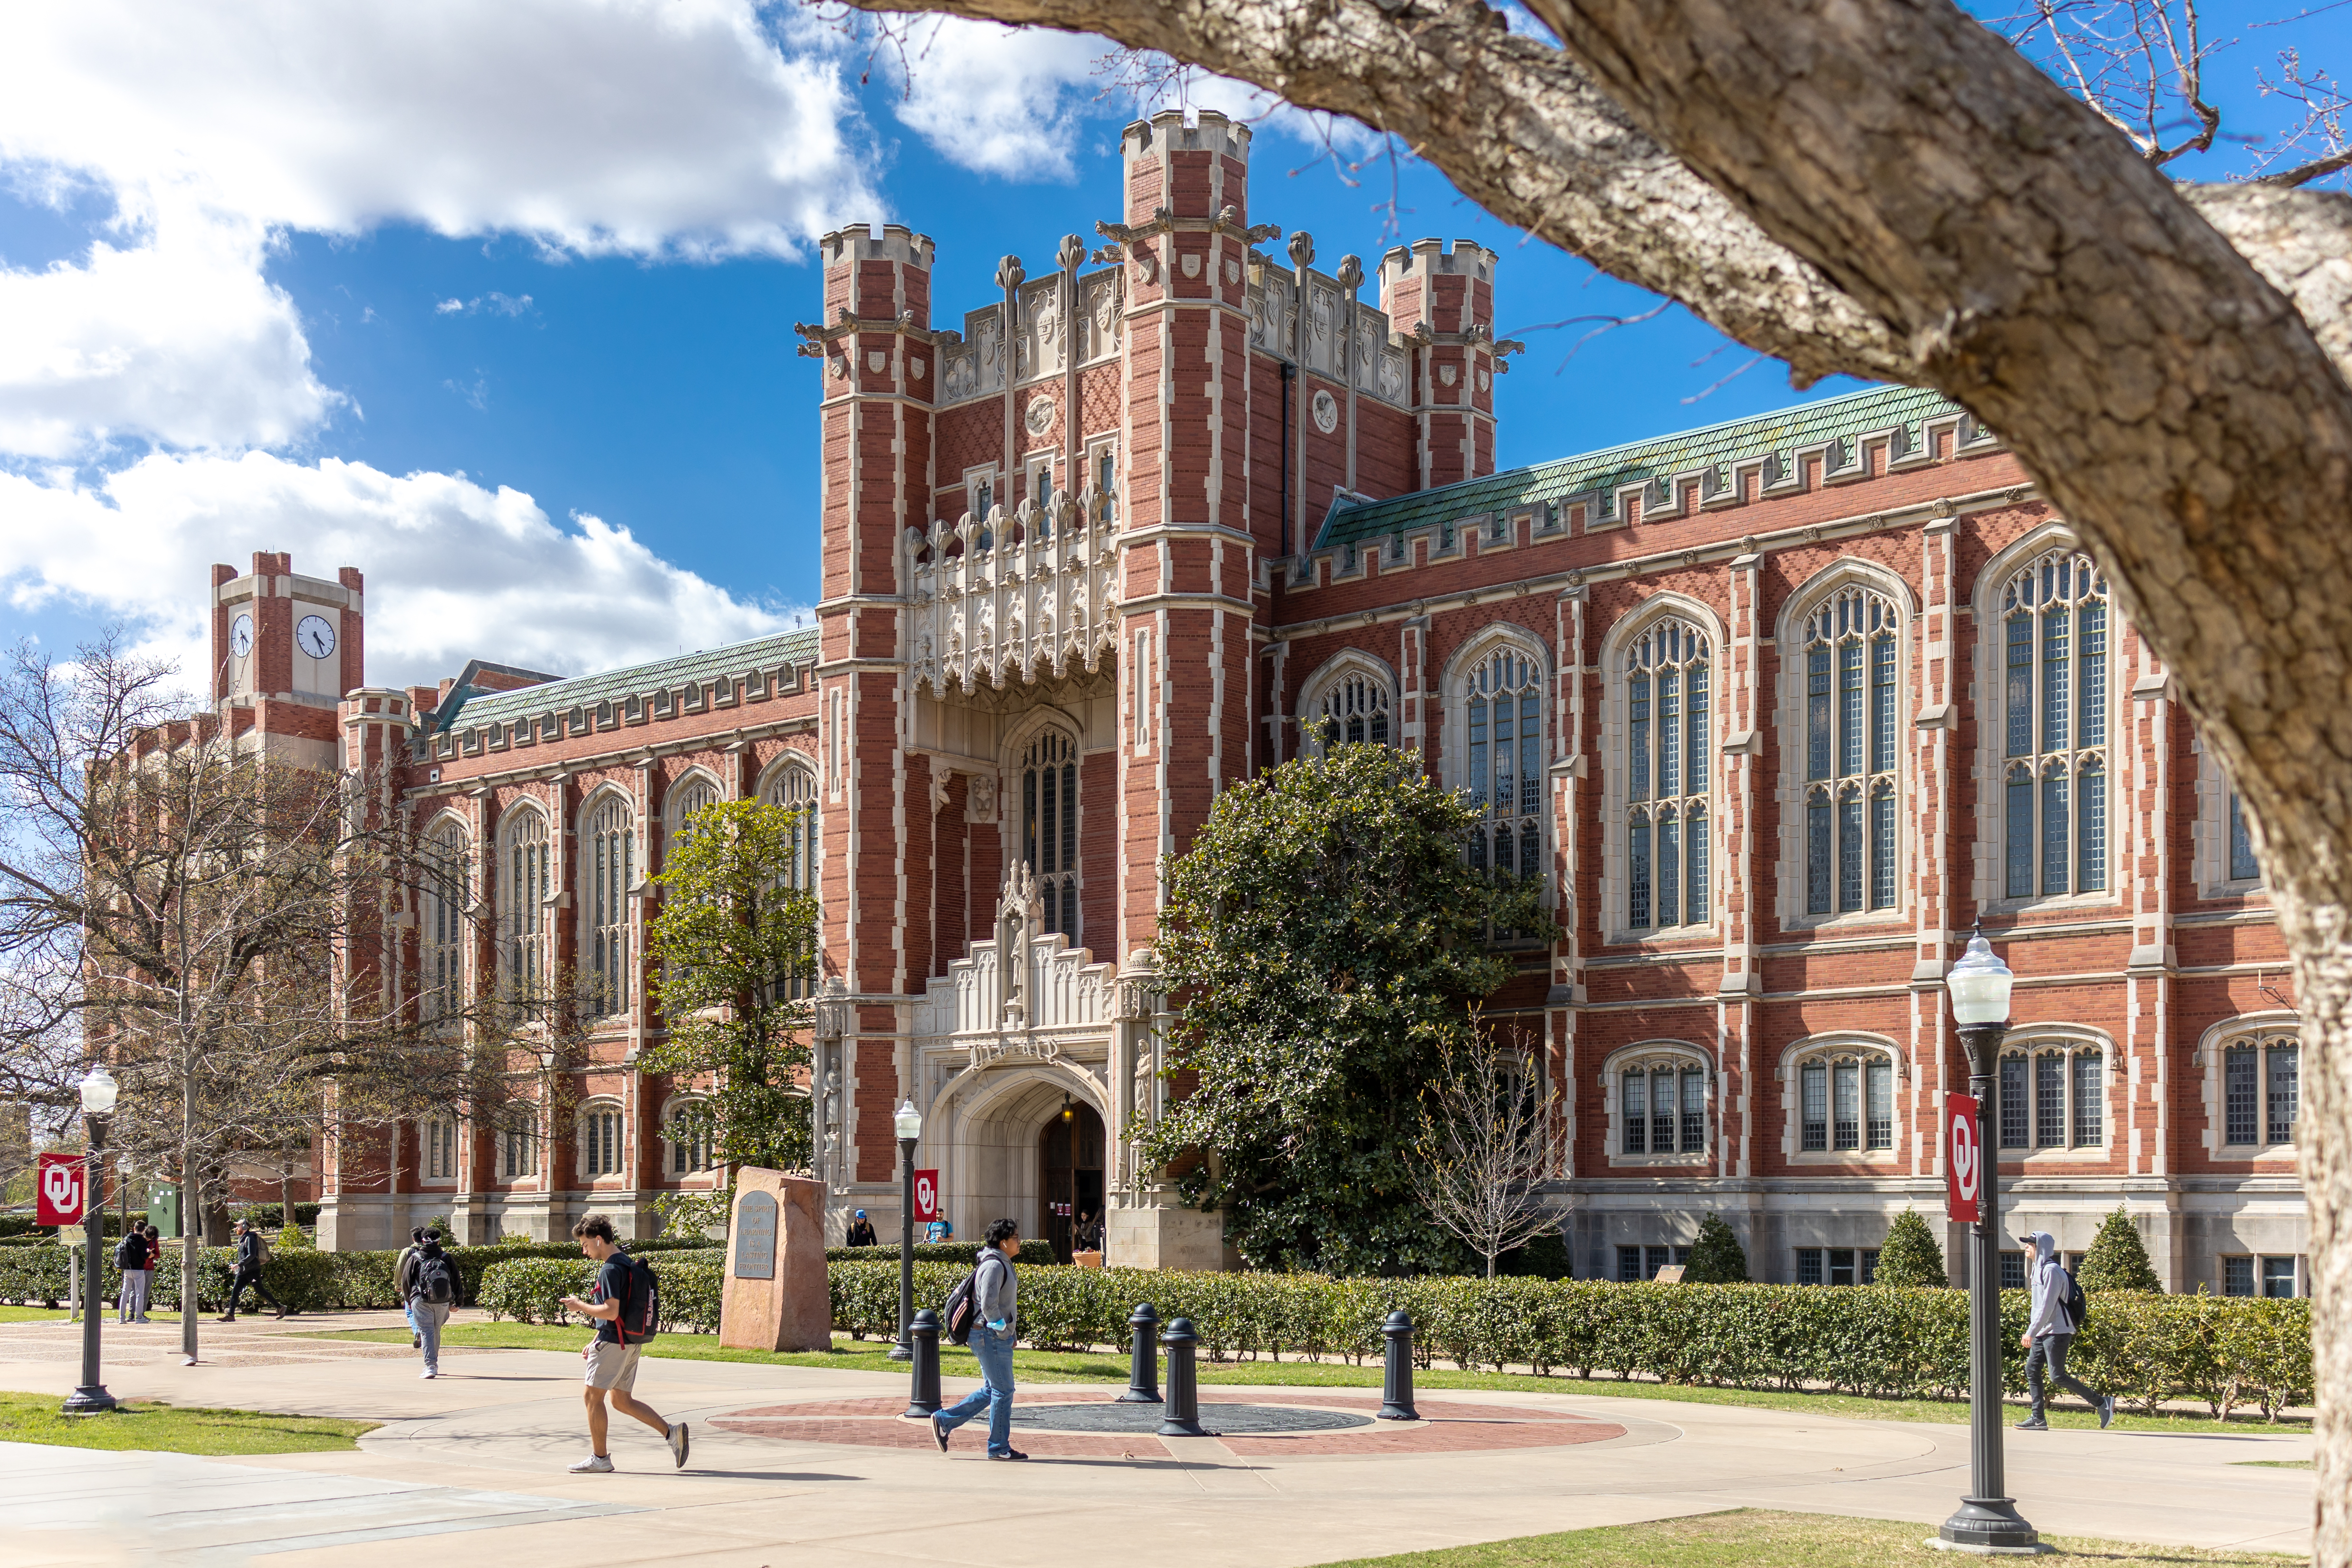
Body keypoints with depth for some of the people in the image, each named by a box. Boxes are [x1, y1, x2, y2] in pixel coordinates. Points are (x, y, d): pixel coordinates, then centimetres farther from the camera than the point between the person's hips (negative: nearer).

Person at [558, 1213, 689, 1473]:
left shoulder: (610, 1270, -16)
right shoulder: (626, 1263, 16)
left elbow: (611, 1312, -23)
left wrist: (580, 1306, -9)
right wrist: (595, 1342, 23)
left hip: (613, 1343, -10)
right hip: (630, 1343, 10)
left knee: (593, 1395, 0)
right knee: (622, 1401, 12)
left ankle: (600, 1458, 4)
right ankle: (671, 1433, 4)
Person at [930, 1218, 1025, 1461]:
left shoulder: (1002, 1264, 15)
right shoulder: (994, 1265, -17)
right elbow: (988, 1304, -23)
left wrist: (1009, 1332, 19)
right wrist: (1003, 1330, -16)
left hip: (996, 1335, 10)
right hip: (991, 1337, -10)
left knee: (991, 1390, 15)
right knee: (1003, 1391, -3)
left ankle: (944, 1421, 18)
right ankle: (999, 1447, 5)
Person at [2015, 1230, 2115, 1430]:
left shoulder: (2051, 1270, -15)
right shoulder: (2039, 1269, 16)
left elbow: (2047, 1306, -20)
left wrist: (2031, 1332, -20)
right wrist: (2031, 1331, 18)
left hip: (2057, 1331, -10)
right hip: (2043, 1332, 10)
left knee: (2058, 1376, -10)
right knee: (2032, 1369, 4)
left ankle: (2102, 1403, -1)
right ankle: (2038, 1418, 5)